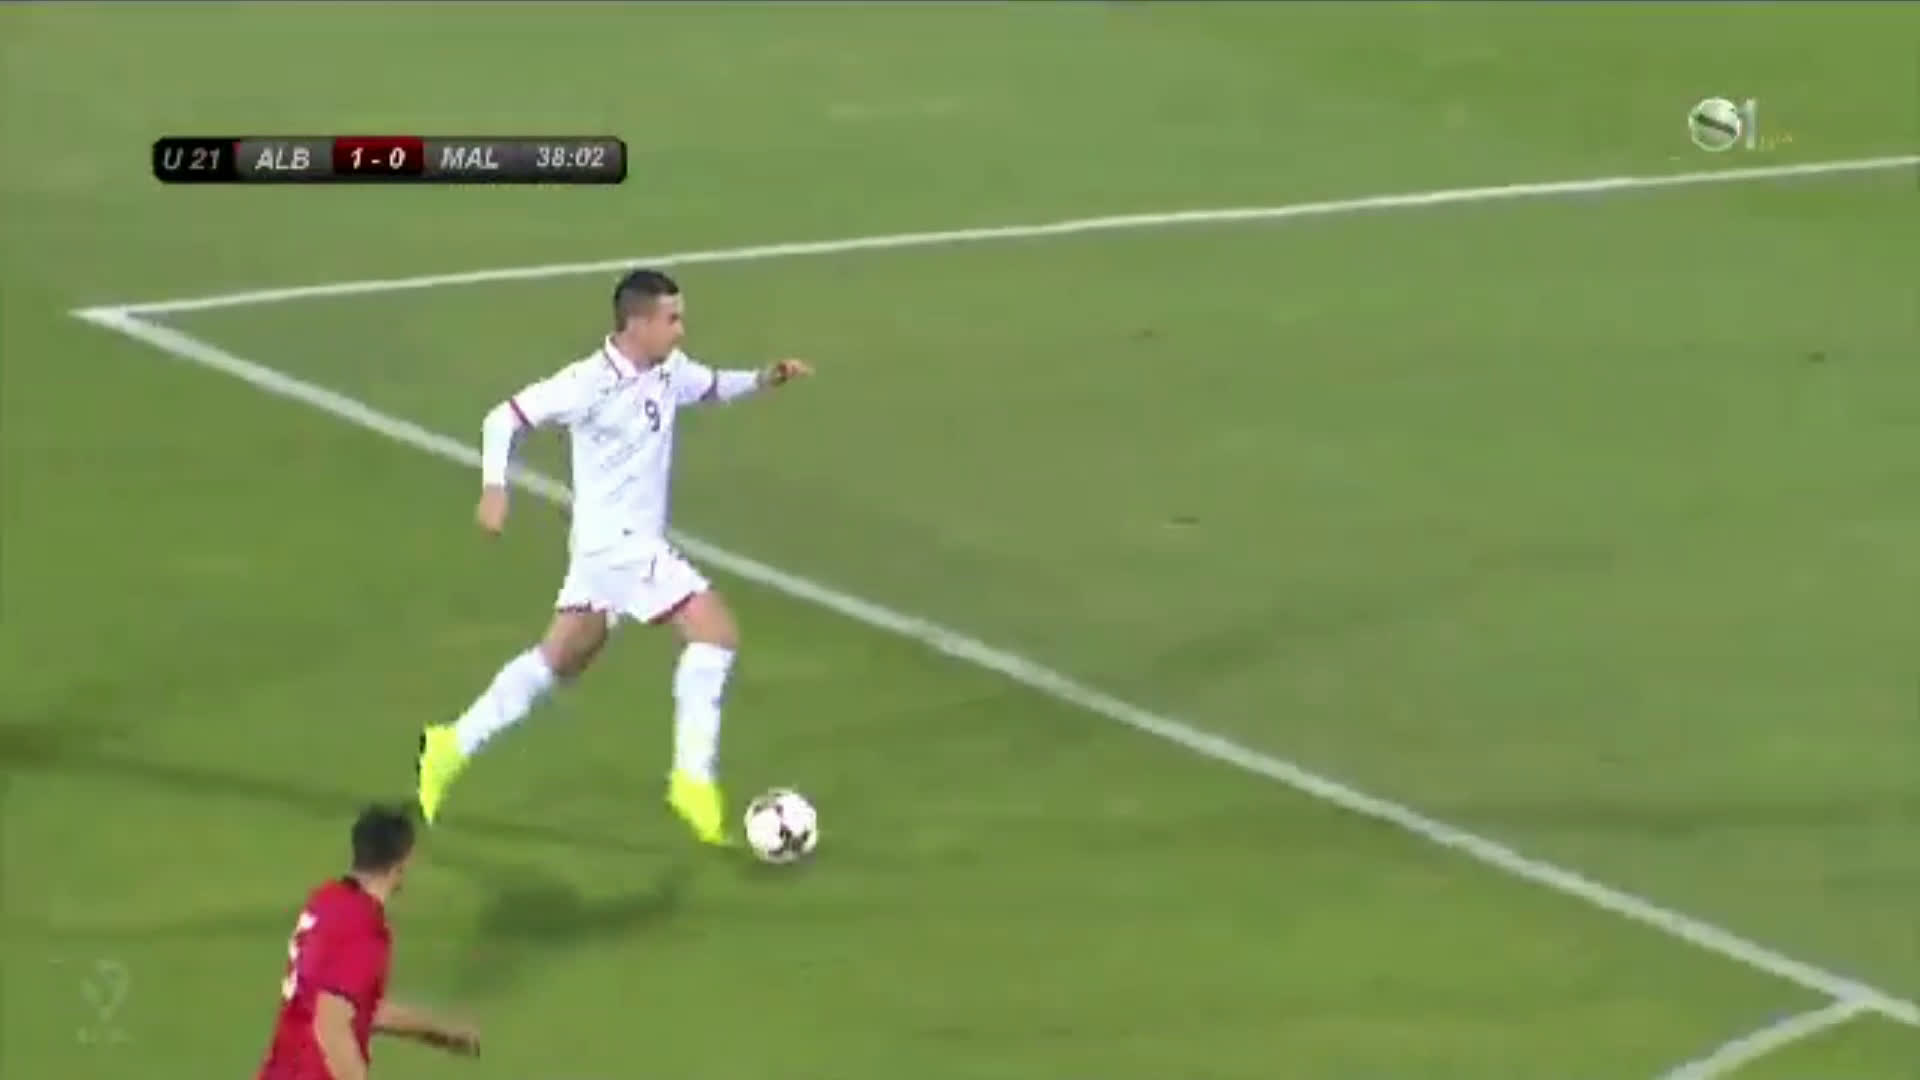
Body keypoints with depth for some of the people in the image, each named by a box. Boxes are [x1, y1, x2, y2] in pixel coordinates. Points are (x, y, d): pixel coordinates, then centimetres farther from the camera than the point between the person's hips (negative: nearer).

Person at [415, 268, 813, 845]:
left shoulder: (670, 369, 3)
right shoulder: (591, 383, -19)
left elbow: (710, 387, 24)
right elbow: (504, 418, -14)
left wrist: (762, 379, 6)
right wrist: (495, 488, -23)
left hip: (635, 541, 9)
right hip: (616, 542, -9)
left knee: (559, 660, 17)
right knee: (716, 631, -14)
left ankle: (454, 746, 27)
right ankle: (693, 779, -9)